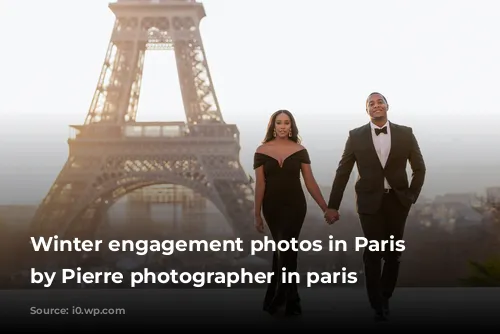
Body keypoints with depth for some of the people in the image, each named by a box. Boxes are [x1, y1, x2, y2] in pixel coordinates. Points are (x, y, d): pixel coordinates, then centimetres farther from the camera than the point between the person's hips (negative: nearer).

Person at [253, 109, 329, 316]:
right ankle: (289, 301, 22)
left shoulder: (300, 151, -2)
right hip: (272, 208, 1)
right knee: (284, 250, 11)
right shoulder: (262, 151, -2)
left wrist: (326, 208, -2)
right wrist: (257, 214, -2)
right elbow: (260, 185, -1)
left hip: (295, 206, -1)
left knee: (285, 250, -8)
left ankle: (277, 299, 3)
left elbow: (310, 182, 0)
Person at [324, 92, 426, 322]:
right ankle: (377, 305, 12)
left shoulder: (405, 133, 2)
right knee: (373, 254, 0)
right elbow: (342, 172, 0)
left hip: (397, 201, 2)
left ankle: (384, 298, 31)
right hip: (370, 201, -2)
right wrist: (332, 206, -2)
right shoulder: (356, 136, -1)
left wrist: (412, 196, 1)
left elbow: (419, 168, 10)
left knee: (393, 253, 11)